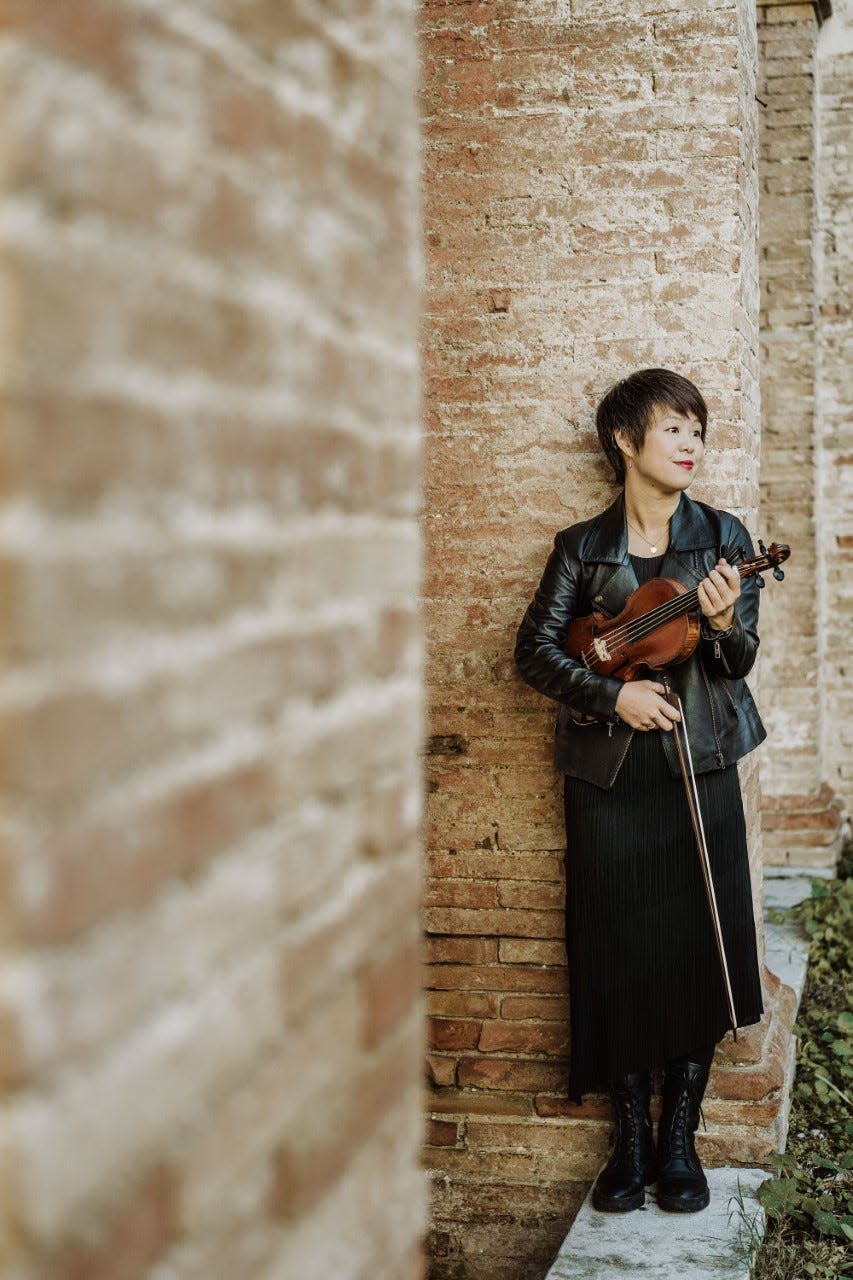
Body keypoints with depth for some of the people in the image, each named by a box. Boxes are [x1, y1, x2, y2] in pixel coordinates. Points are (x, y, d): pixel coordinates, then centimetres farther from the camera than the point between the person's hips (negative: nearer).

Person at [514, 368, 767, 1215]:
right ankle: (630, 1138, 16)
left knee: (698, 950, 0)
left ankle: (680, 1139, 14)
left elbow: (739, 662, -1)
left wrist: (722, 623, -23)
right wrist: (611, 695, -14)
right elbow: (535, 649, -1)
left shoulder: (721, 536, 4)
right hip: (608, 776, 0)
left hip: (699, 771, 0)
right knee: (619, 953, 2)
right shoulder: (581, 548, 3)